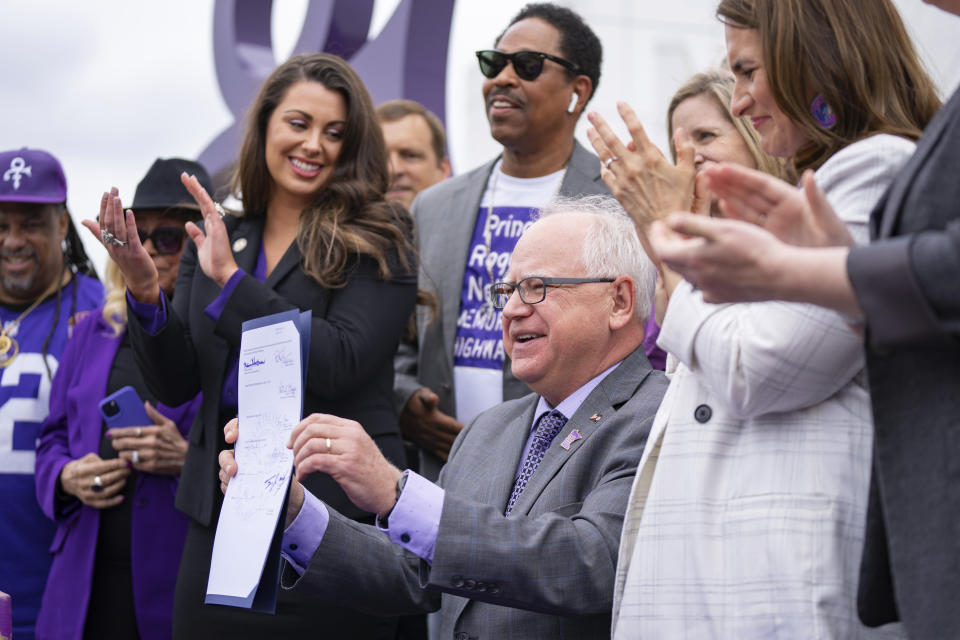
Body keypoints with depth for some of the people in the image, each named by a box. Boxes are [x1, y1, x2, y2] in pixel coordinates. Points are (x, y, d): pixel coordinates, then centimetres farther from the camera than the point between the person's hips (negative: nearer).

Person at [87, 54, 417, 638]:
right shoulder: (213, 241, 11)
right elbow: (175, 384, 8)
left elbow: (340, 365, -16)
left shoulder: (377, 242, -3)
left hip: (334, 514, -4)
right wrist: (145, 291, -9)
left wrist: (232, 280, -16)